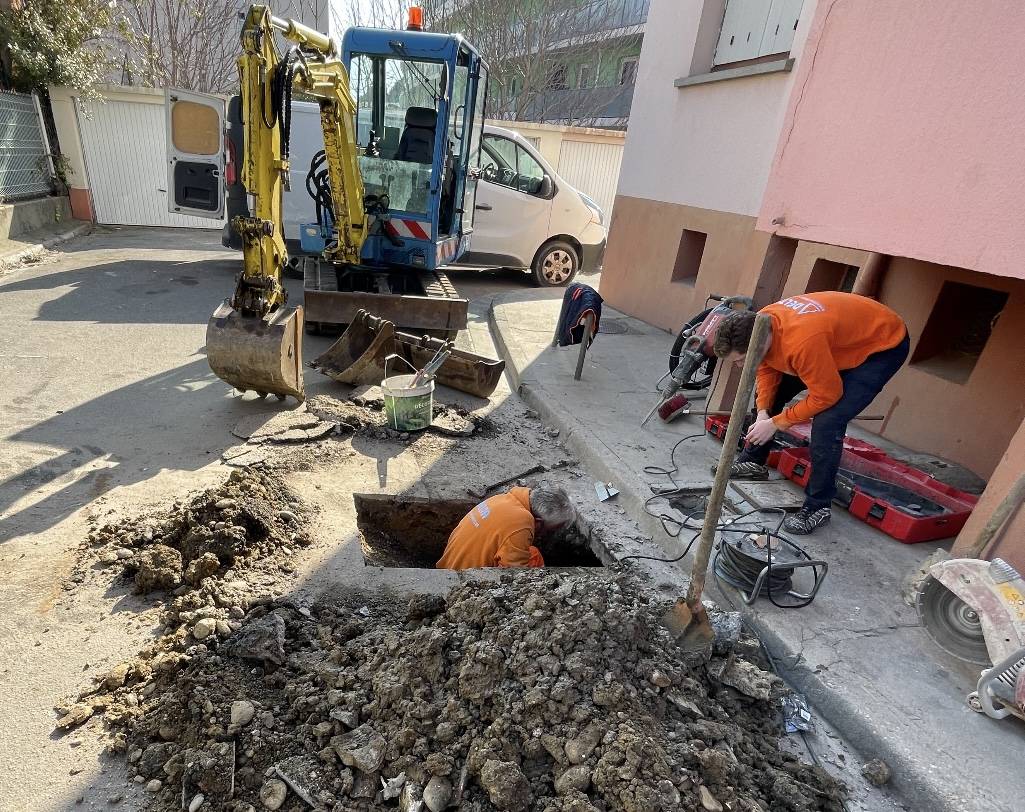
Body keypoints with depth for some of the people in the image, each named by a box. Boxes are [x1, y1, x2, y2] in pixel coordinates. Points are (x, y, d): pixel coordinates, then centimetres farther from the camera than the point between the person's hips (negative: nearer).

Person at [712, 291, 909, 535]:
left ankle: (818, 506, -6)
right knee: (770, 391, 7)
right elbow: (767, 369, -3)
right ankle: (754, 462, 23)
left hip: (883, 345, -8)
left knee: (827, 423, -23)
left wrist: (776, 423, -22)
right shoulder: (758, 325, -19)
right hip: (843, 336, 8)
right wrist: (762, 412, -14)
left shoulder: (802, 342, -42)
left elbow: (826, 396, -29)